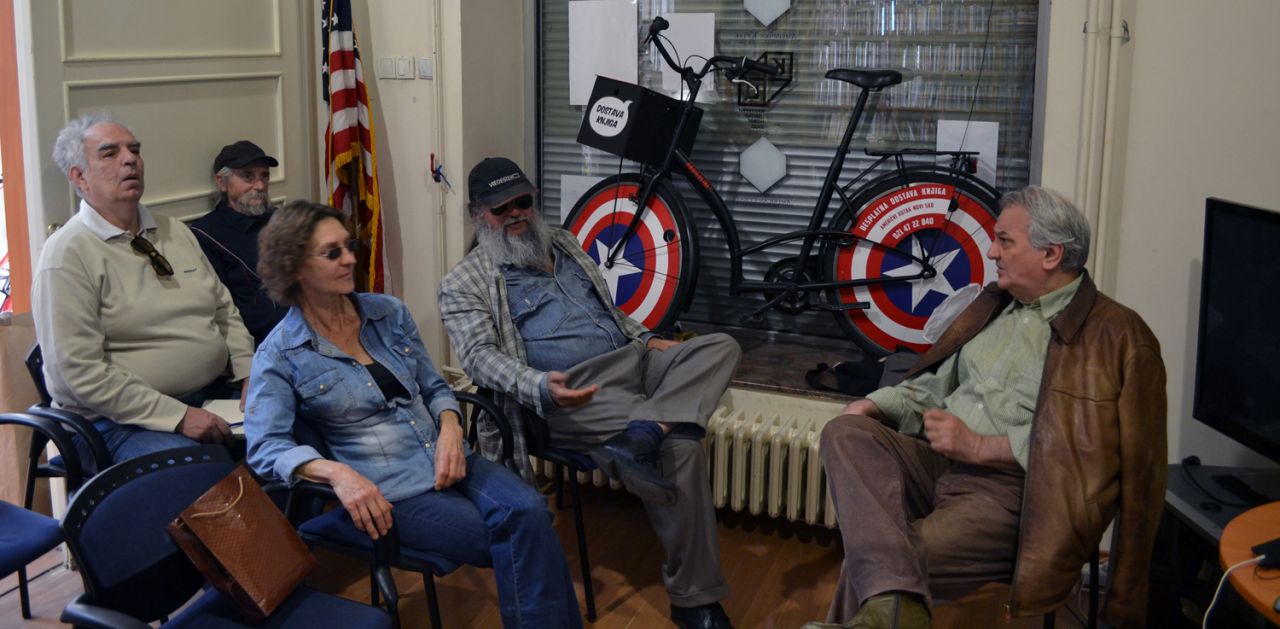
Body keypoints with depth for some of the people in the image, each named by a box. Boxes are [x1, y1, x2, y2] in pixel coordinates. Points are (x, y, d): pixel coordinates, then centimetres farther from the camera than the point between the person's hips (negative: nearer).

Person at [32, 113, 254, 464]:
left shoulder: (175, 232, 15)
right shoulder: (67, 255, -8)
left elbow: (225, 311, 20)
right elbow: (81, 372, -15)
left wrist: (250, 377, 2)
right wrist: (178, 416, -20)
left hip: (217, 393, 8)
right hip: (126, 418, -7)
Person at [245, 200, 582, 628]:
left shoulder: (390, 312, 9)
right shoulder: (279, 356, -4)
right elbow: (266, 447, -13)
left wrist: (450, 429, -7)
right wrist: (336, 472, -30)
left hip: (446, 461, 5)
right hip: (387, 491, -4)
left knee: (528, 511, -26)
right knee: (521, 542, -24)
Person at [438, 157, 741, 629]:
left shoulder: (562, 243, 23)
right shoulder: (466, 283, 3)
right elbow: (480, 355, -11)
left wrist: (648, 340, 9)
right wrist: (540, 388, -30)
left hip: (631, 360, 8)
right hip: (571, 394, -7)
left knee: (720, 347, -17)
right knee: (680, 445, -28)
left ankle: (643, 432, -39)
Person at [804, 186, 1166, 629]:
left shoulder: (1112, 335, -4)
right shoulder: (995, 305, 20)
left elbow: (1082, 441, -14)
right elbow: (938, 385, 24)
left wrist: (980, 447, -15)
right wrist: (876, 405, 6)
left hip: (1008, 489, -8)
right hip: (937, 463, 8)